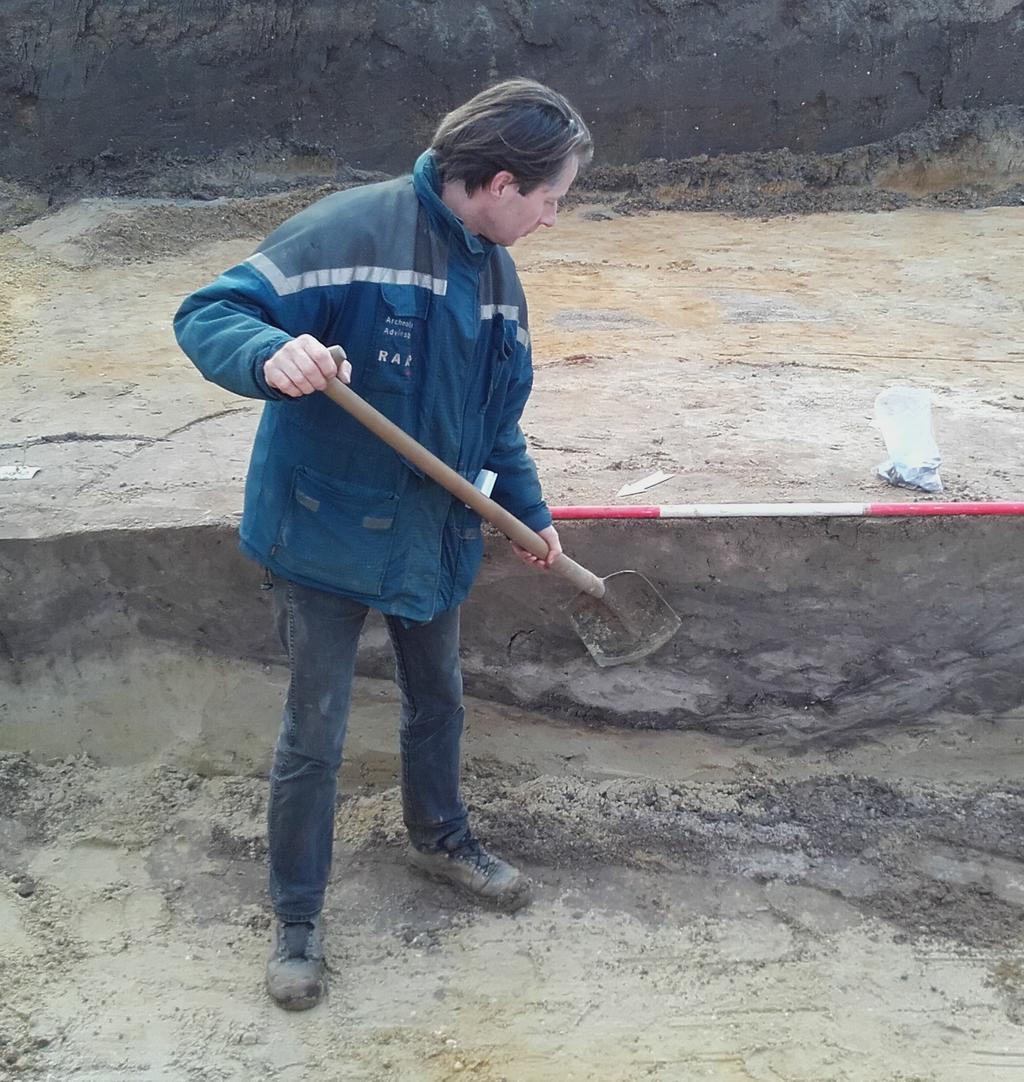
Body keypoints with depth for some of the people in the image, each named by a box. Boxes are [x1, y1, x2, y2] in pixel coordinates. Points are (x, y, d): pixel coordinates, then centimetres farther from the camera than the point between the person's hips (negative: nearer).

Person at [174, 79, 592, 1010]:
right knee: (315, 737, 5)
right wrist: (273, 353, -45)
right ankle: (297, 915, 26)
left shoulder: (497, 274, 4)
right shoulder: (353, 231, -22)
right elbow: (208, 315, -24)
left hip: (433, 539, 7)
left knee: (438, 701, 24)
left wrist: (528, 509, 17)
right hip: (326, 536, -7)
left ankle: (440, 836, 51)